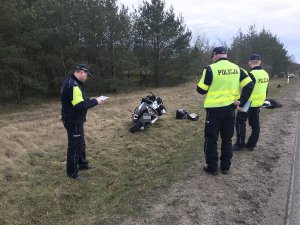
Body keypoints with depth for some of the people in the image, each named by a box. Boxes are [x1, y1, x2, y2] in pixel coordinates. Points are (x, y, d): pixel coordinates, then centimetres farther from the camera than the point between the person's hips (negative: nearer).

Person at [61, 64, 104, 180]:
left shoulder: (71, 82, 10)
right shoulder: (73, 85, -25)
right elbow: (80, 105, -30)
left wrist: (90, 100, 5)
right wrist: (94, 102, -19)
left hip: (74, 120, 11)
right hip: (73, 121, -11)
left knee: (81, 144, 23)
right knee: (74, 146, 2)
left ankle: (82, 164, 40)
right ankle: (72, 173, 16)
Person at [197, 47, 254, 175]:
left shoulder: (211, 69, -12)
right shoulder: (236, 68, 5)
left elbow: (201, 90, -9)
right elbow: (249, 85, 1)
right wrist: (242, 101, 2)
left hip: (214, 109, -5)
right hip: (230, 109, 5)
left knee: (211, 139, 8)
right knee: (227, 138, 16)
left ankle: (212, 168, 15)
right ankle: (225, 167, 25)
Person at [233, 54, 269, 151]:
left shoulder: (251, 74, -19)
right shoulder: (265, 74, 7)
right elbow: (265, 90, 15)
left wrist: (241, 104, -19)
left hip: (248, 103, -8)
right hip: (258, 103, 8)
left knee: (240, 122, 3)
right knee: (255, 123, 12)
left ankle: (240, 143, 6)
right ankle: (251, 144, 21)